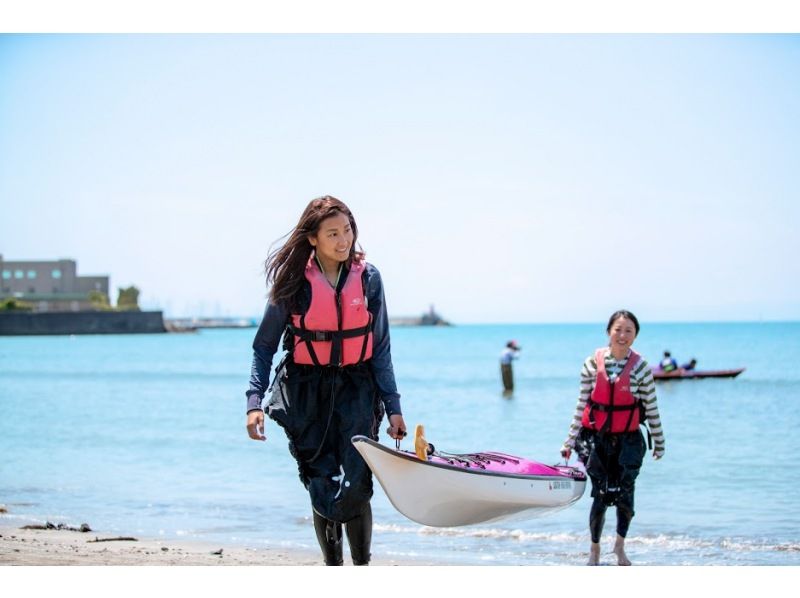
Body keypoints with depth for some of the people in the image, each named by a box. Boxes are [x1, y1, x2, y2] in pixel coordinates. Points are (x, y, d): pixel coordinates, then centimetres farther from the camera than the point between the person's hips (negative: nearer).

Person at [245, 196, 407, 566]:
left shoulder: (367, 277, 0)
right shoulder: (294, 281, -5)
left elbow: (380, 348, 5)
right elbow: (264, 346, 0)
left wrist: (393, 407, 3)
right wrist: (255, 402, -11)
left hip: (356, 390, 0)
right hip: (306, 393, 0)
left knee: (354, 488, -10)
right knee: (321, 490, 1)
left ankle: (362, 568, 7)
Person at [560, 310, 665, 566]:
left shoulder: (640, 367, -4)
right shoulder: (592, 363, -2)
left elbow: (651, 409, 3)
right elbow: (582, 404, 4)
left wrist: (659, 443, 8)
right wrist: (570, 440, 5)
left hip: (628, 440, 0)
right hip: (596, 439, 0)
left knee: (624, 496, -6)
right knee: (601, 497, 0)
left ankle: (620, 545, 20)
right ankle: (594, 549, 22)